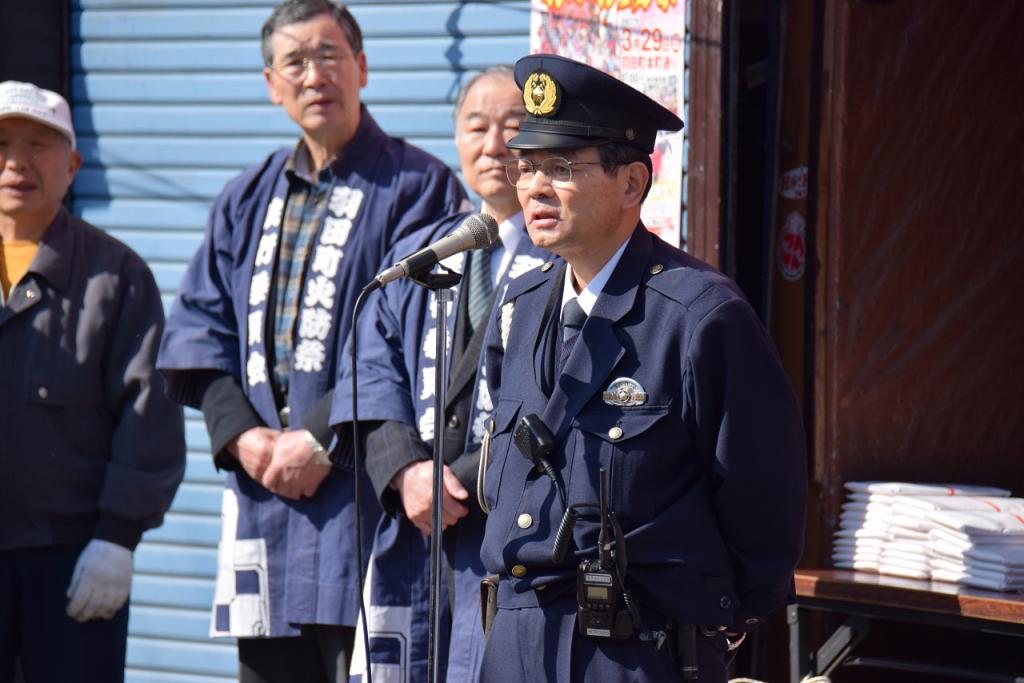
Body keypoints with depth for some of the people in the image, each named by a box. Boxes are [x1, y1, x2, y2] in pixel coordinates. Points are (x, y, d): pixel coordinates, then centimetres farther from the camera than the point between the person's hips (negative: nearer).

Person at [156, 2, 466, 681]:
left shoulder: (418, 187, -1)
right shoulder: (247, 201, 19)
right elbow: (200, 330, 13)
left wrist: (322, 439, -15)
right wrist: (240, 434, -4)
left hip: (361, 493, -6)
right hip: (263, 499, 6)